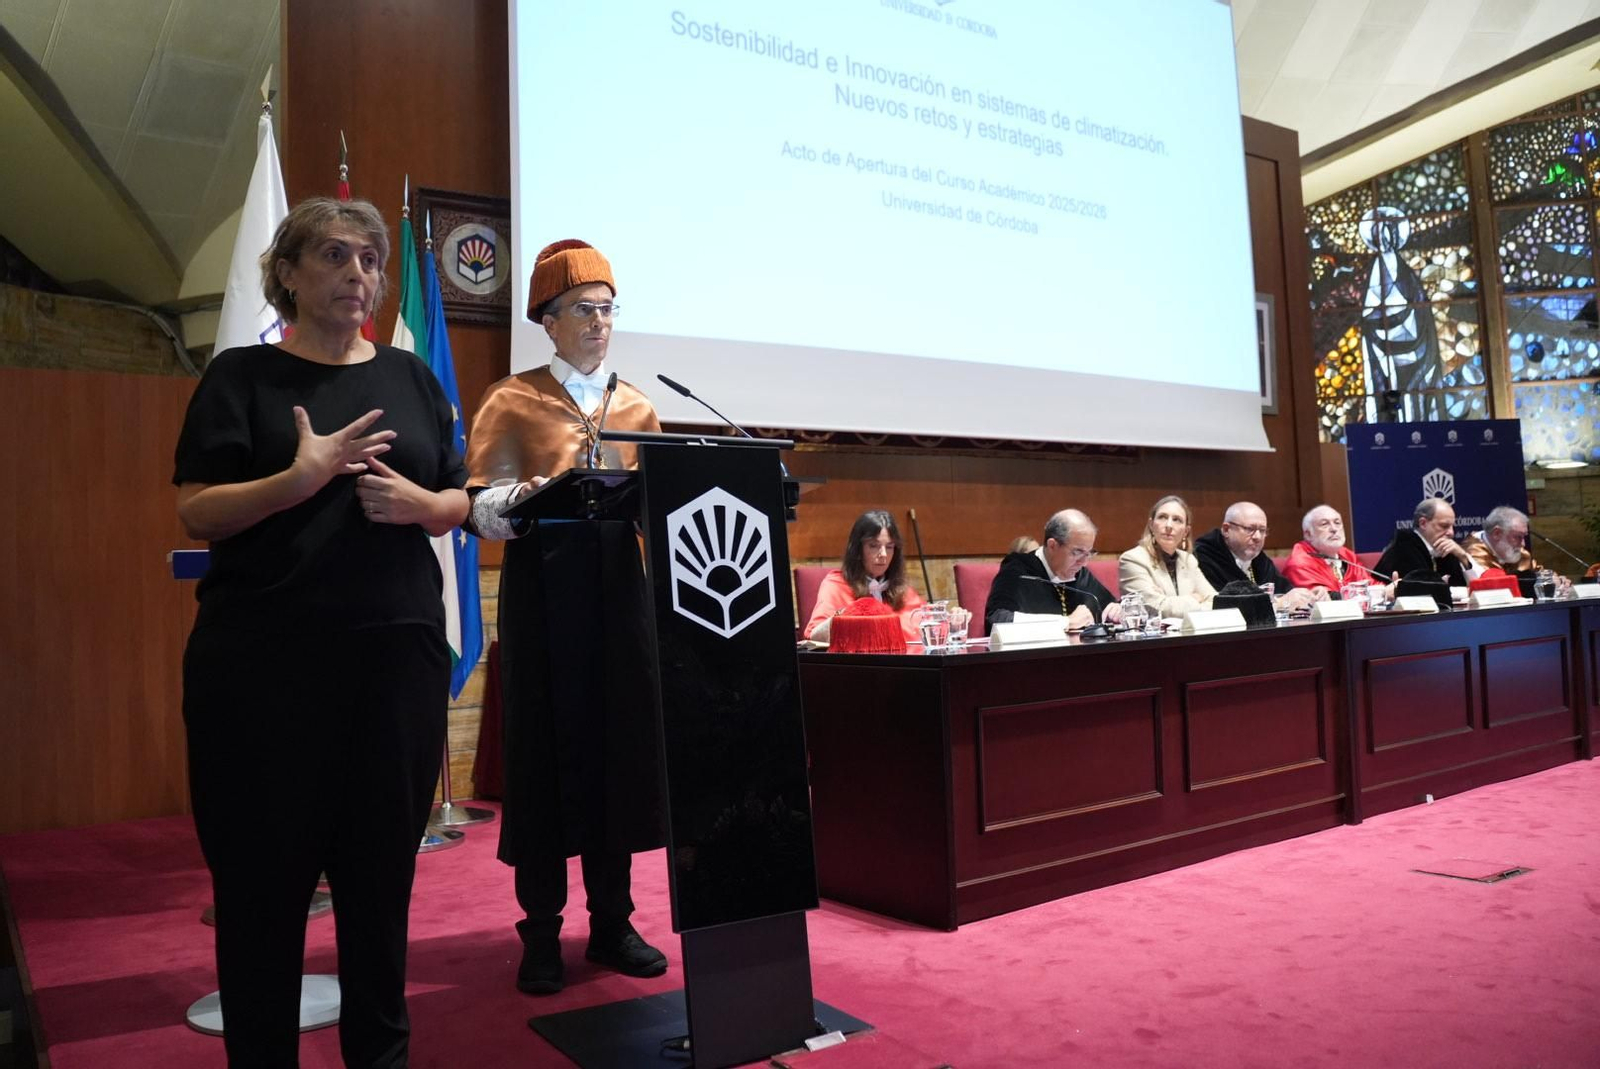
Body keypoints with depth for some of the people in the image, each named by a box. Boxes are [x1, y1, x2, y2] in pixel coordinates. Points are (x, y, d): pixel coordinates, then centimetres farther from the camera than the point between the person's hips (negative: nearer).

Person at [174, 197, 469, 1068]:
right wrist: (300, 479, -21)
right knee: (264, 872, 4)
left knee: (383, 865, 10)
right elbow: (197, 512, -5)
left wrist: (416, 502, -10)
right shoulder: (242, 375, 3)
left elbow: (457, 504, 12)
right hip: (263, 657, -3)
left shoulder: (411, 376, 12)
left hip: (398, 649, 3)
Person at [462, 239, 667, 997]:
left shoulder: (637, 407, 14)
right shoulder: (511, 401, 2)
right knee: (546, 752, 0)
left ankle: (612, 922, 19)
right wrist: (533, 495, -26)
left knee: (620, 749, 5)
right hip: (542, 588, -3)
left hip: (619, 586, 4)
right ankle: (541, 934, 13)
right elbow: (483, 509, -6)